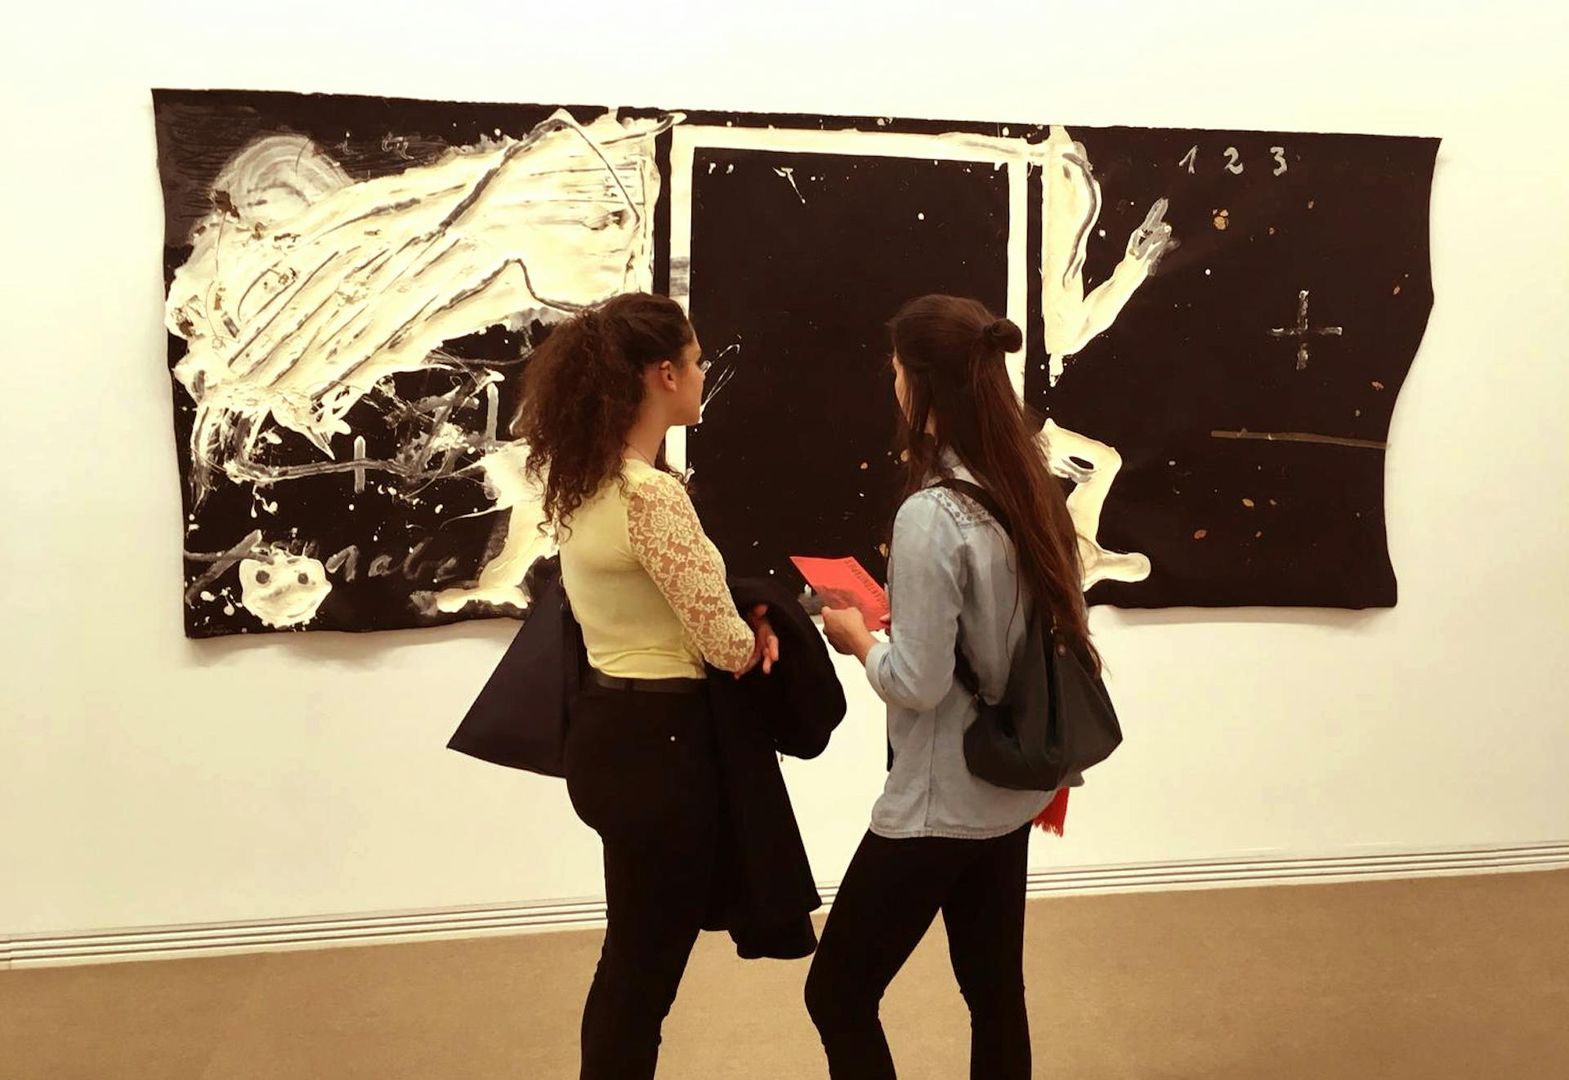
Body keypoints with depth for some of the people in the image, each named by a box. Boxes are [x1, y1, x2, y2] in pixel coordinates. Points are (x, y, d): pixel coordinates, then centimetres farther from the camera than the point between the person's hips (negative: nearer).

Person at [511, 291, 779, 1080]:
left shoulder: (579, 481, 5)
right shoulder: (650, 494, -23)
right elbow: (727, 647, -19)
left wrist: (742, 626, 1)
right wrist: (754, 635, 4)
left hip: (608, 727, 9)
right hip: (658, 741, -9)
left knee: (632, 957, 23)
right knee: (644, 969, 6)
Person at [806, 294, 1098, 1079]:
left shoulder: (931, 514, -22)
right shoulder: (1031, 493, 2)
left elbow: (917, 683, -22)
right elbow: (1063, 636, 11)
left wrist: (858, 638, -4)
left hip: (937, 802, -8)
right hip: (1008, 789, 8)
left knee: (837, 994, 5)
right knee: (995, 995, 17)